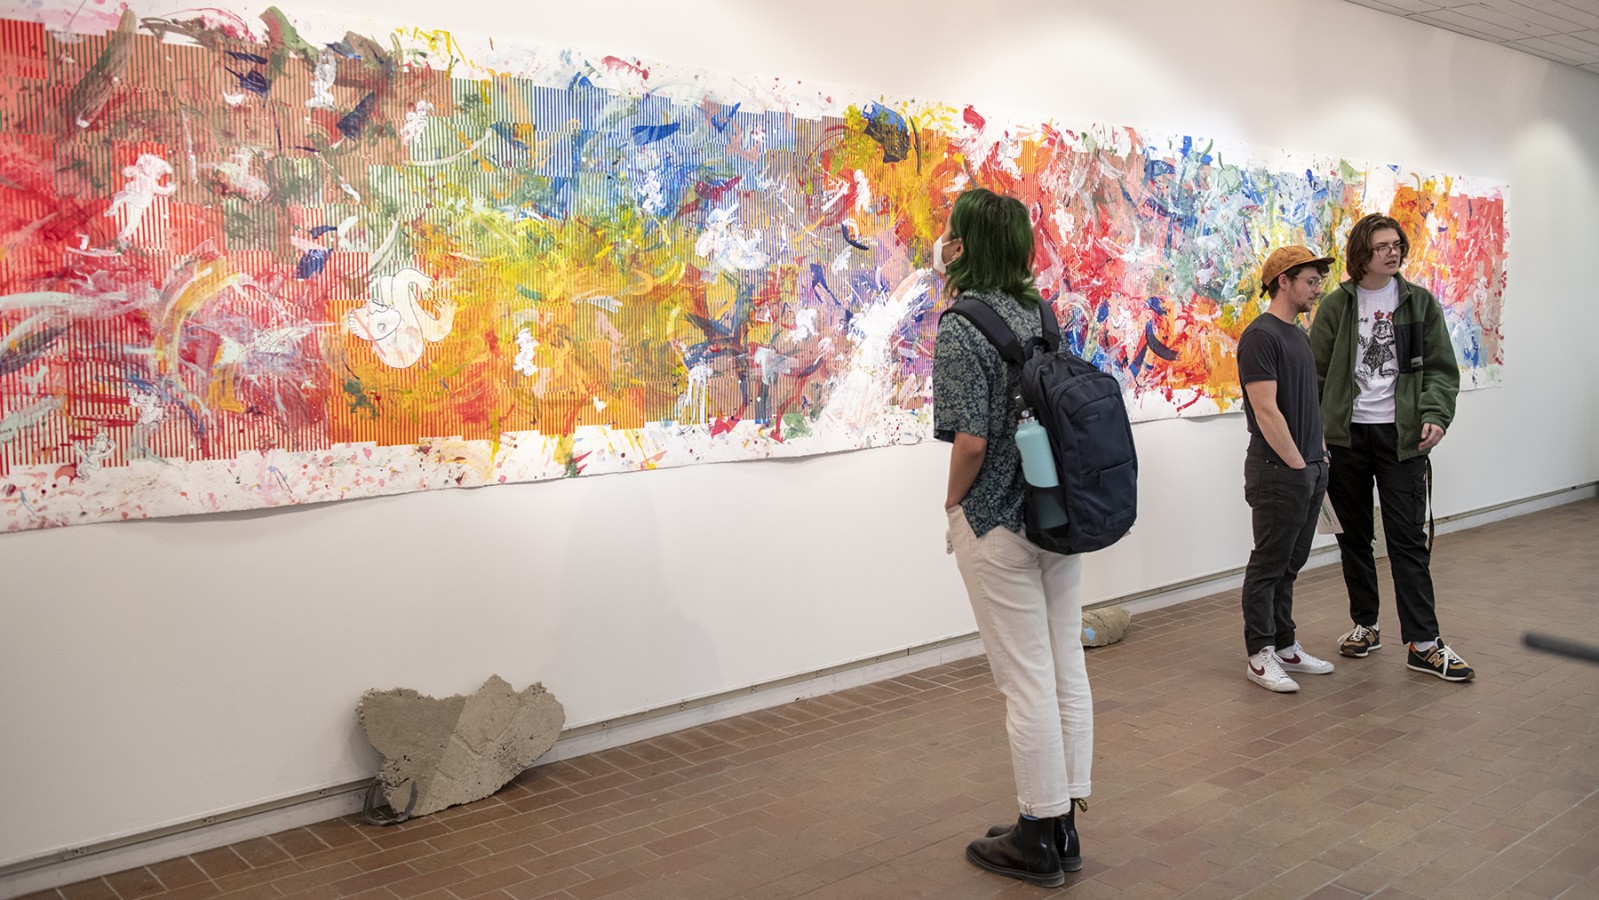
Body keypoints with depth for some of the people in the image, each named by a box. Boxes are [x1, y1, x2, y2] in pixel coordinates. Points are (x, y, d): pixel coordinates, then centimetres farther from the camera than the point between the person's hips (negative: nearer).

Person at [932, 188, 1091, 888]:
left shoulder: (961, 329, -16)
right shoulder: (1042, 313, 6)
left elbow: (971, 442, -21)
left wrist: (954, 500, -3)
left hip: (997, 525, -8)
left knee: (1026, 681, 2)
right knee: (1066, 669, 13)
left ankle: (1038, 839, 17)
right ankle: (1064, 825, 27)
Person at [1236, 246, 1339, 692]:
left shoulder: (1299, 335, 16)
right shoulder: (1261, 336, -14)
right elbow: (1266, 410, -19)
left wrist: (1320, 453, 12)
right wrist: (1297, 464, -16)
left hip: (1309, 469, 9)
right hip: (1278, 472, -9)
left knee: (1290, 564, 15)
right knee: (1269, 564, -1)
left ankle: (1285, 645, 24)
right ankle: (1260, 655, 7)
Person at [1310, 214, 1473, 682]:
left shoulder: (1420, 303, 6)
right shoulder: (1336, 305, 3)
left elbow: (1441, 368, 5)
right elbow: (1315, 374, 4)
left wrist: (1436, 414, -12)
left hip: (1401, 434, -1)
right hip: (1346, 435, 1)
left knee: (1409, 539, -3)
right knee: (1354, 537, 10)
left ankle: (1424, 643, 1)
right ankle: (1365, 625, 25)